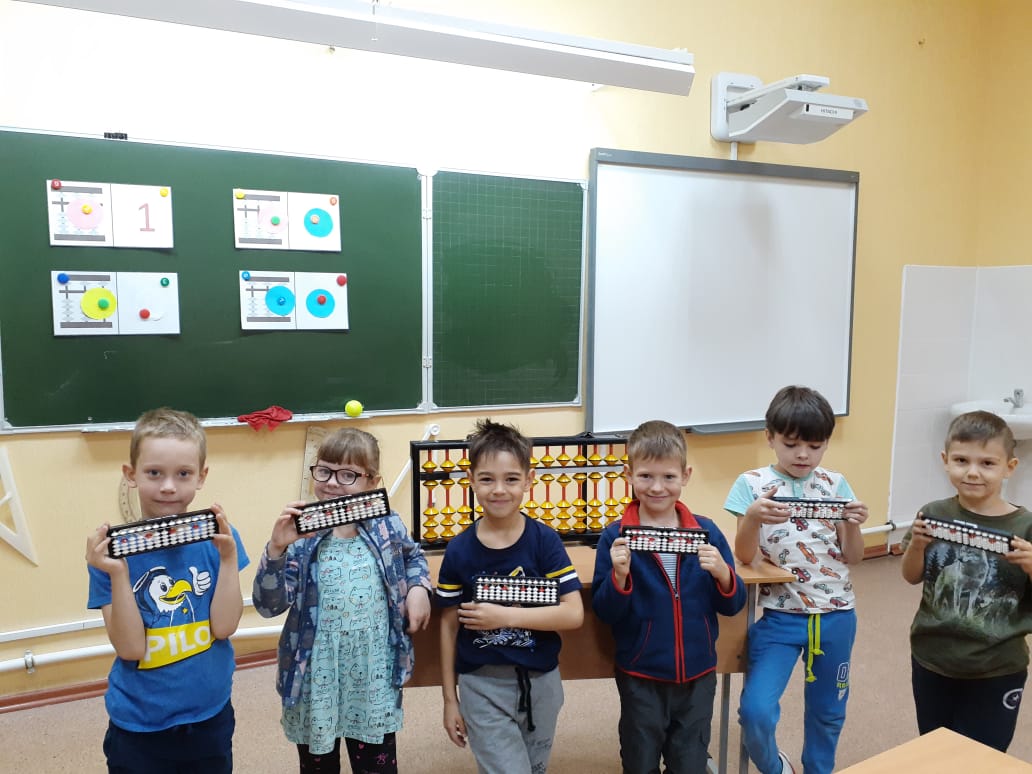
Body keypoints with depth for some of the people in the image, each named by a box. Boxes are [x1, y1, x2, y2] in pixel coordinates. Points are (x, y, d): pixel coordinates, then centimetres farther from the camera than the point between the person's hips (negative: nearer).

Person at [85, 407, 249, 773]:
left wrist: (229, 557, -23)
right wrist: (117, 573, -27)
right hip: (138, 727, -1)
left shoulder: (217, 537, -10)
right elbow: (130, 647, -15)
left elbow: (223, 627, -13)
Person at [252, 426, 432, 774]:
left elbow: (413, 556, 16)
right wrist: (276, 548, -33)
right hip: (315, 681, -1)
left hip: (375, 678, 1)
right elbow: (268, 605, -19)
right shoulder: (300, 535, -14)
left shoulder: (388, 527, -6)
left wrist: (418, 587, -4)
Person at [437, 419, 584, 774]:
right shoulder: (458, 550, -9)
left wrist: (505, 616, -23)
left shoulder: (545, 541, -10)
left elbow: (574, 614, -15)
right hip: (483, 685, -1)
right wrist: (449, 699, 3)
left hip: (540, 681, 2)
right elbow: (449, 626, 0)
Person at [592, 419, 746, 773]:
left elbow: (732, 606, -1)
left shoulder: (707, 532, -5)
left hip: (697, 676, 2)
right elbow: (605, 613, -10)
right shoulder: (616, 537, -12)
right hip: (640, 678, -1)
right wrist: (619, 576, -28)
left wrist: (722, 574, -20)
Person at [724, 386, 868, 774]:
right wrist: (751, 518, -30)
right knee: (756, 710, -14)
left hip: (835, 615, 3)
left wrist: (852, 524, -17)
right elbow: (744, 557, -11)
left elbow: (853, 557, 3)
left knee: (828, 710, 18)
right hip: (779, 615, -3)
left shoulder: (836, 485, 1)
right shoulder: (753, 484, -7)